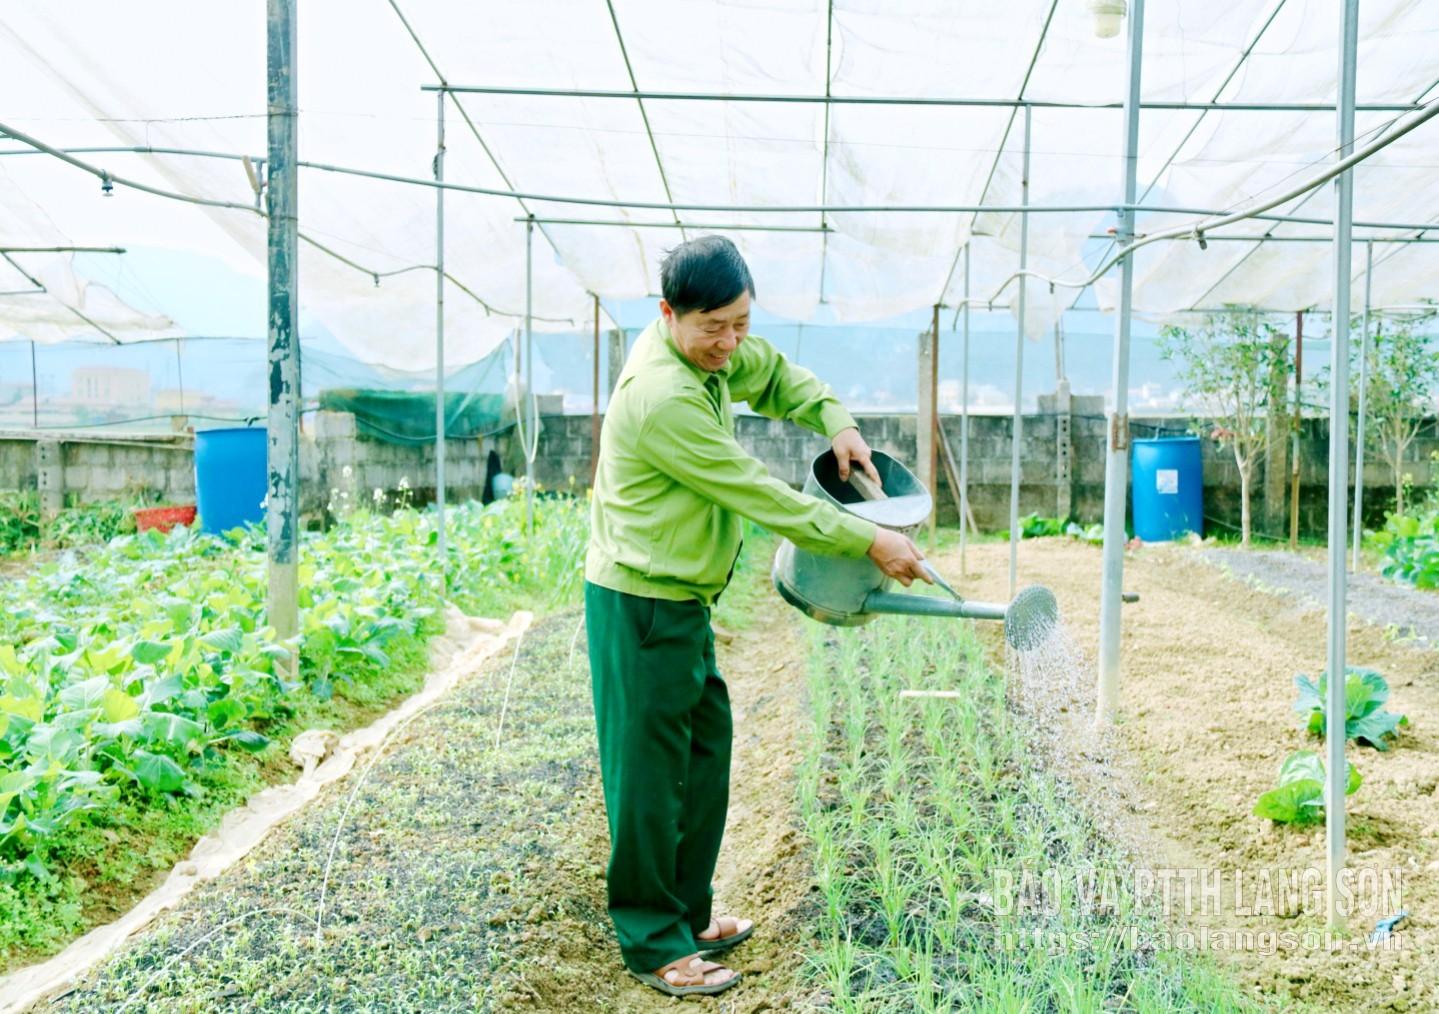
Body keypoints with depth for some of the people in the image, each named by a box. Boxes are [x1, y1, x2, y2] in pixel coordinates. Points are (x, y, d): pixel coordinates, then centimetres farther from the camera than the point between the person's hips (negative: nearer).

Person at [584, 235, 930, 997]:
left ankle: (688, 915, 31)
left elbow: (773, 375, 24)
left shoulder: (712, 352, 3)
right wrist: (870, 543, -16)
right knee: (650, 773, 0)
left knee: (703, 756, 17)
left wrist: (835, 421, 4)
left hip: (681, 598, 10)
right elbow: (760, 495, -23)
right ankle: (654, 946, 15)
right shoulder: (662, 397, -26)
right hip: (641, 603, -10)